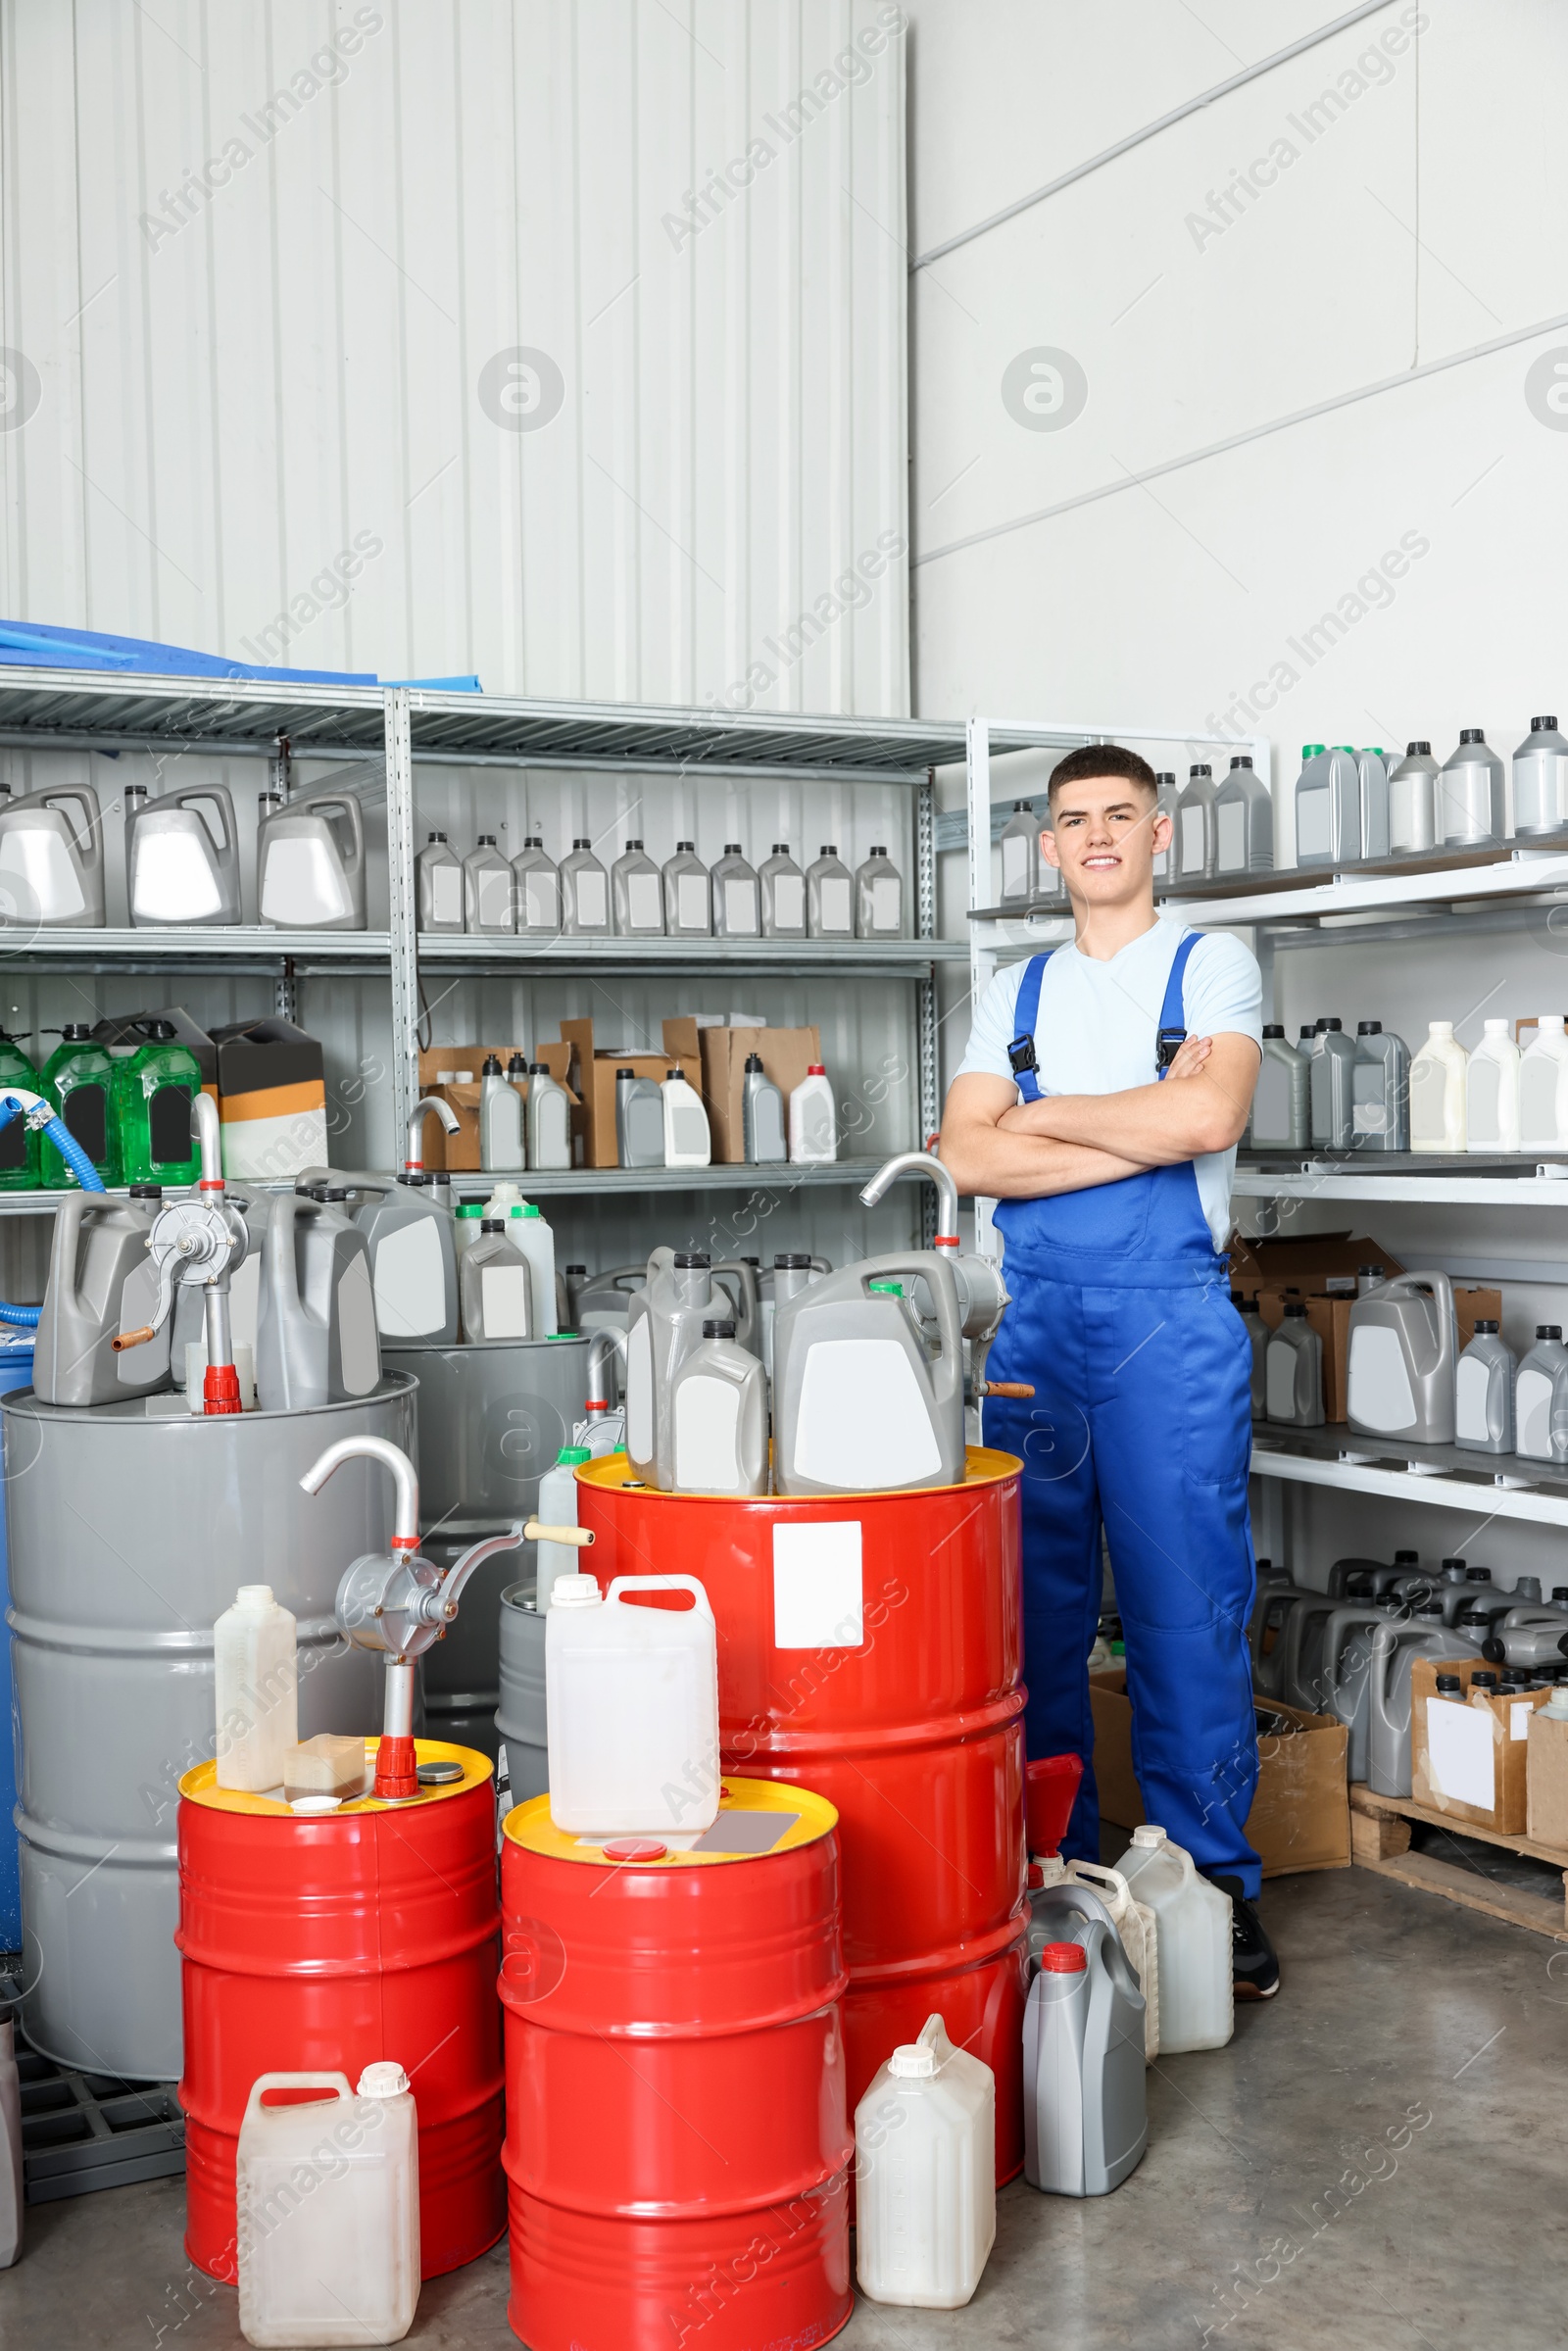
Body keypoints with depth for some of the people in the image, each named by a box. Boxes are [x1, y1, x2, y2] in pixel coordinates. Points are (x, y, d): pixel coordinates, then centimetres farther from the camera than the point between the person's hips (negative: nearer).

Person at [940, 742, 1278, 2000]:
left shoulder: (1211, 964, 5)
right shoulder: (1016, 992, 15)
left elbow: (1207, 1115, -14)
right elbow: (969, 1154, -1)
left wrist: (1050, 1115, -3)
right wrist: (1143, 1128, -9)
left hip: (1172, 1317, -3)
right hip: (1039, 1318, 4)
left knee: (1188, 1607, -1)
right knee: (1037, 1605, 7)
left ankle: (1212, 1884, 11)